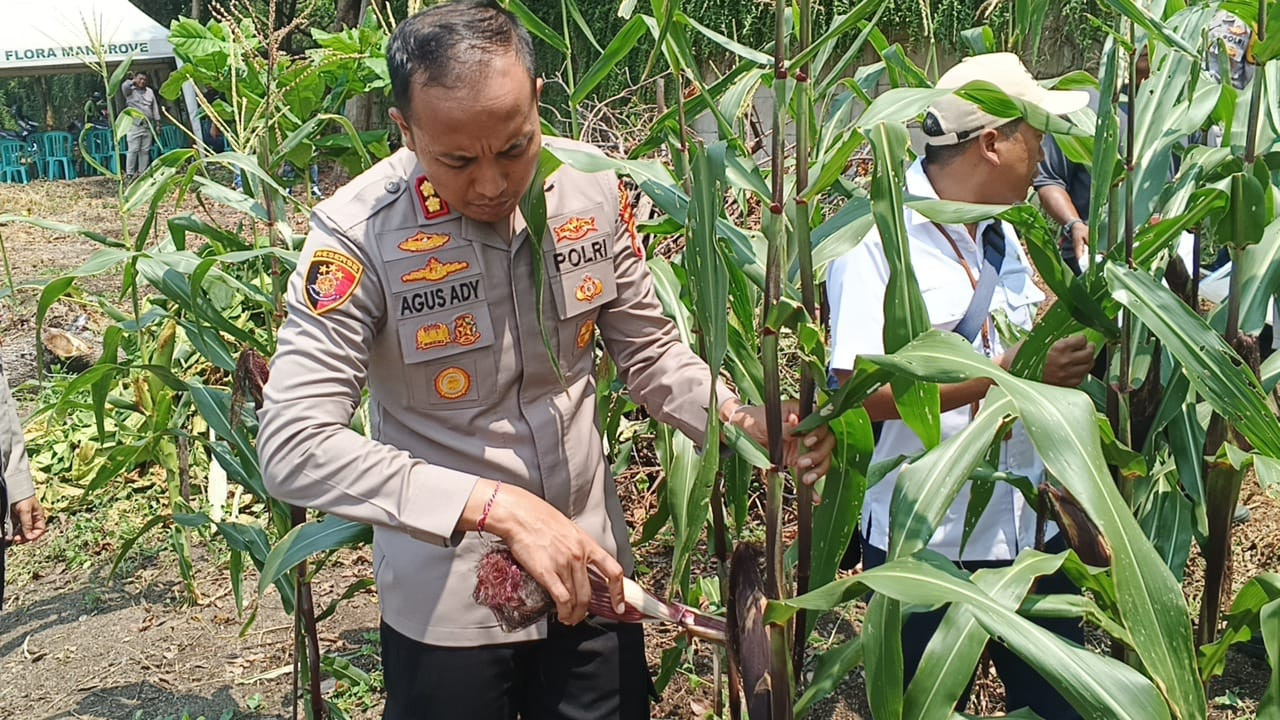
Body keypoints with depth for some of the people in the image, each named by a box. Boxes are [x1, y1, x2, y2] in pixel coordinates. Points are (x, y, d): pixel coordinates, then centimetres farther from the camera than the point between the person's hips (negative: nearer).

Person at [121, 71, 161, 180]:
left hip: (148, 126, 5)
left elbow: (155, 107, 17)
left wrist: (157, 122, 12)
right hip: (134, 125, -5)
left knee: (145, 151, 3)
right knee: (133, 150, -9)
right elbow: (124, 87, -21)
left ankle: (142, 172, 8)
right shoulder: (131, 91, 2)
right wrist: (132, 81, -2)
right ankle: (129, 173, -8)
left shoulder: (150, 91, 17)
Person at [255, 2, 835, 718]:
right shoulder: (361, 231, -21)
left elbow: (649, 348, 4)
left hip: (593, 572, 4)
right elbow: (293, 446, -27)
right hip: (448, 604, -3)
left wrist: (745, 421, -15)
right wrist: (497, 506, -34)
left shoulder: (592, 186, -8)